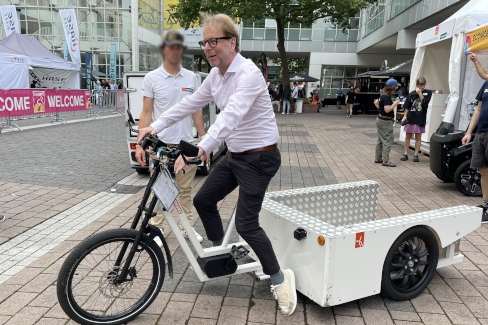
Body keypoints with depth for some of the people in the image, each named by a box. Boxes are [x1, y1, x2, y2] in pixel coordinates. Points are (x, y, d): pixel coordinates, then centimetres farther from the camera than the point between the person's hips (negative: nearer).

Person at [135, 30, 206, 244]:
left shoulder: (190, 77, 8)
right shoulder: (152, 78, 0)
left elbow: (196, 111, 12)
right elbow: (146, 113, -1)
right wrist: (140, 144, -8)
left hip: (186, 144, 3)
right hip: (160, 144, -2)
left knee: (185, 189, 11)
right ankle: (157, 229, 18)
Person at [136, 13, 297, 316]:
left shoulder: (248, 74, -23)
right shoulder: (216, 75, 5)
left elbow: (231, 116, -37)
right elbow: (190, 103, 12)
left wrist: (198, 150, -48)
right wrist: (154, 127, 7)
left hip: (259, 157, -9)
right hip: (235, 155, 9)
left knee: (246, 224, -9)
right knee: (203, 200, 12)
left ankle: (280, 278, 12)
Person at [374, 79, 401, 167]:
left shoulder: (383, 95, 9)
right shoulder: (387, 97, -20)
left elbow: (376, 102, 24)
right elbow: (387, 110, -26)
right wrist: (395, 103, -17)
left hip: (380, 119, 10)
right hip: (385, 121, -10)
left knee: (381, 140, 16)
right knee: (387, 141, -6)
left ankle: (378, 159, 23)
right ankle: (386, 161, -4)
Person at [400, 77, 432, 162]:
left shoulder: (428, 93, 3)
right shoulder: (412, 94, 3)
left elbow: (425, 103, -10)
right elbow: (407, 107, 5)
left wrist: (420, 93, -9)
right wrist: (404, 116, -4)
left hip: (420, 119, -1)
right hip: (410, 118, 1)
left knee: (418, 137, 6)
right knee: (408, 136, 6)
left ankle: (416, 155, 12)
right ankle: (405, 154, 14)